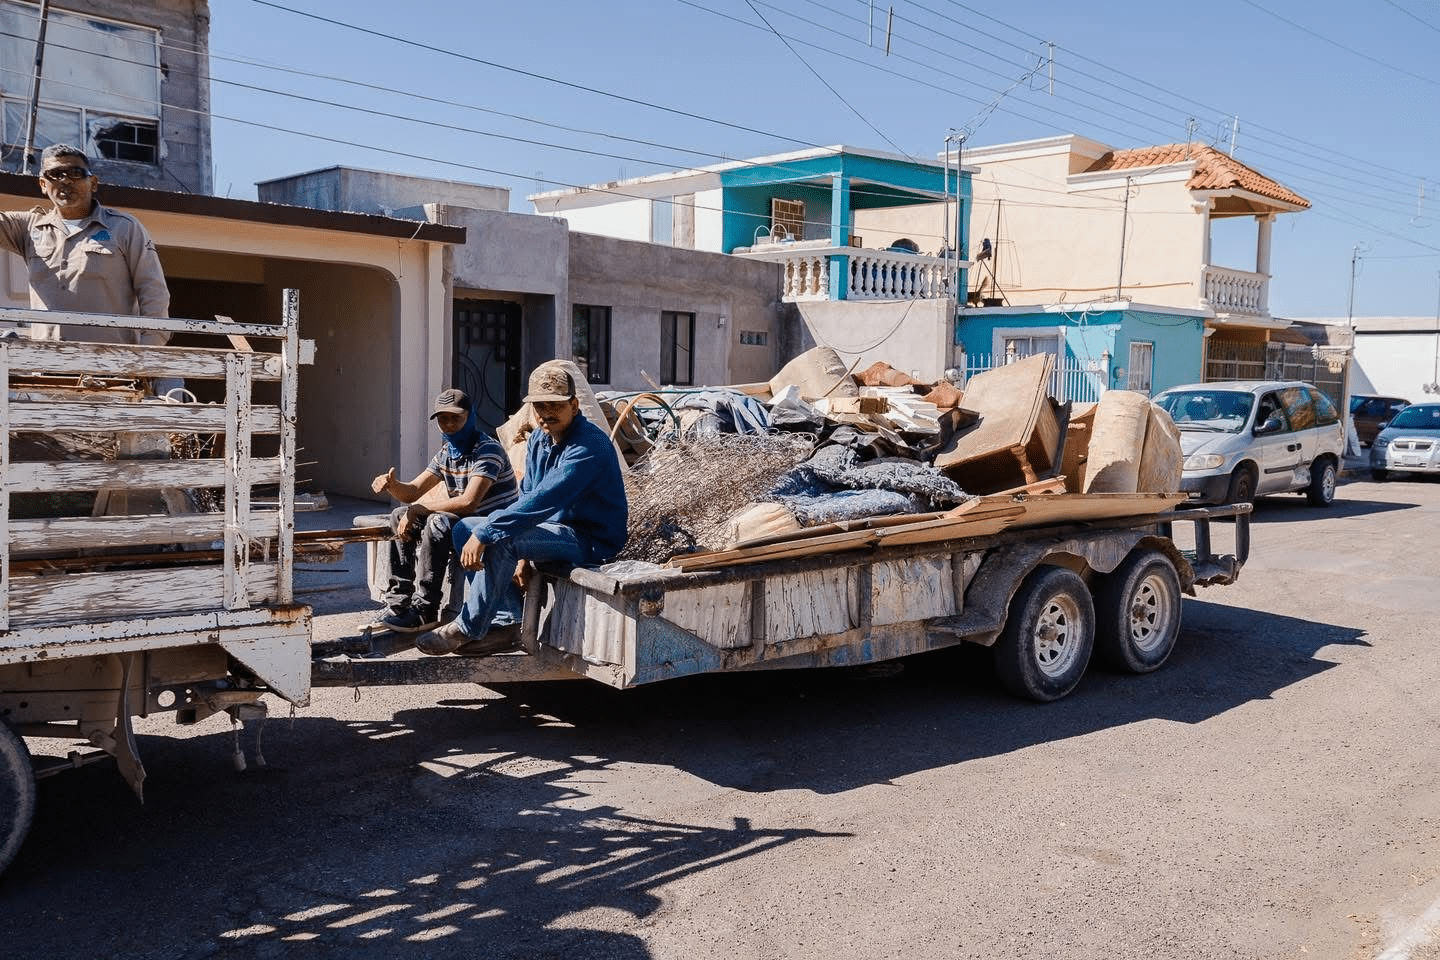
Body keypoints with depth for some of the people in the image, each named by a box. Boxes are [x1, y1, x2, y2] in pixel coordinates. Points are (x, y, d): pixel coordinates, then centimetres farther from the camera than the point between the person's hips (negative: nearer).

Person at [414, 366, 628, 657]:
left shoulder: (588, 447, -24)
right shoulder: (539, 440, 6)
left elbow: (541, 502, -32)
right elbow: (528, 495, 11)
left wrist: (484, 534, -32)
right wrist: (522, 556, 0)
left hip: (592, 540, -10)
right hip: (554, 528, 10)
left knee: (498, 540, -29)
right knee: (465, 529, 5)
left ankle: (468, 630, -15)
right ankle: (506, 621, -1)